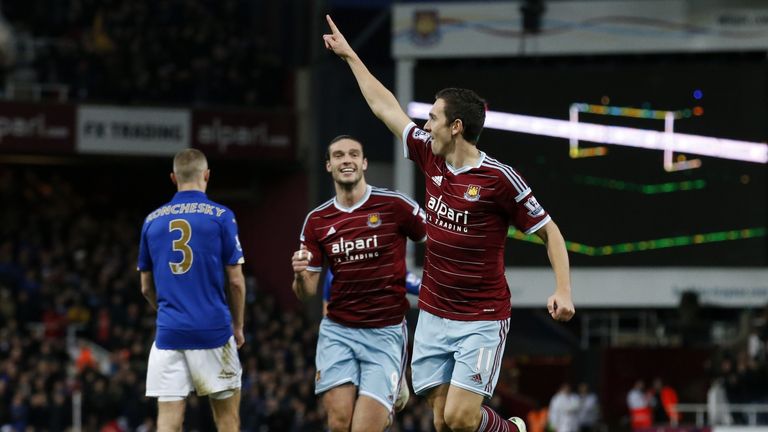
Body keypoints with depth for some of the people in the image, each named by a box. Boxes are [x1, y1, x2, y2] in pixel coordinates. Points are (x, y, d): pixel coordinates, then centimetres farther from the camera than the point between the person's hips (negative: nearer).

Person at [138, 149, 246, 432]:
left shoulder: (152, 221, 8)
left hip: (168, 332, 2)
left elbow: (147, 288, 15)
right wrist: (238, 327, 12)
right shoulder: (221, 217, -2)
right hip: (213, 331, -2)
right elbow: (235, 281, -2)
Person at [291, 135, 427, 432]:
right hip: (337, 331, 3)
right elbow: (306, 292, 7)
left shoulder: (395, 206, -6)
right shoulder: (316, 221, 5)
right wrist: (300, 274, -14)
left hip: (385, 332, -3)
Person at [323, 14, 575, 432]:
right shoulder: (431, 158, 4)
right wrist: (350, 56, 24)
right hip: (433, 316, 6)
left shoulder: (498, 178, -14)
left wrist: (563, 289, -19)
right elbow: (386, 107, 17)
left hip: (482, 321, -6)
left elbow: (548, 230, -8)